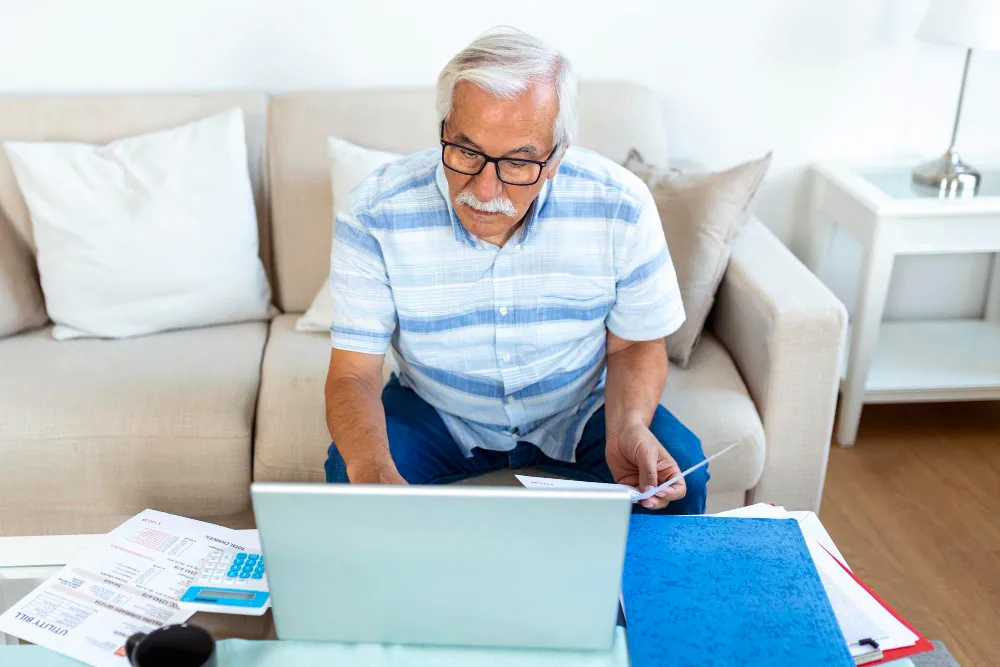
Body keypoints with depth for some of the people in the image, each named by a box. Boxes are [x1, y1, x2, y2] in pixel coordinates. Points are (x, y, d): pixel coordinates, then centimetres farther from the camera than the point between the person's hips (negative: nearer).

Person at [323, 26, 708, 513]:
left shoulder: (620, 207, -20)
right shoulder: (374, 216, -23)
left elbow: (635, 345, -6)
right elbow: (353, 372, -20)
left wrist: (628, 426, -29)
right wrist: (372, 469, -42)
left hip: (580, 411, 1)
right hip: (437, 411, 0)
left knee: (680, 470, -21)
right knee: (348, 473, -27)